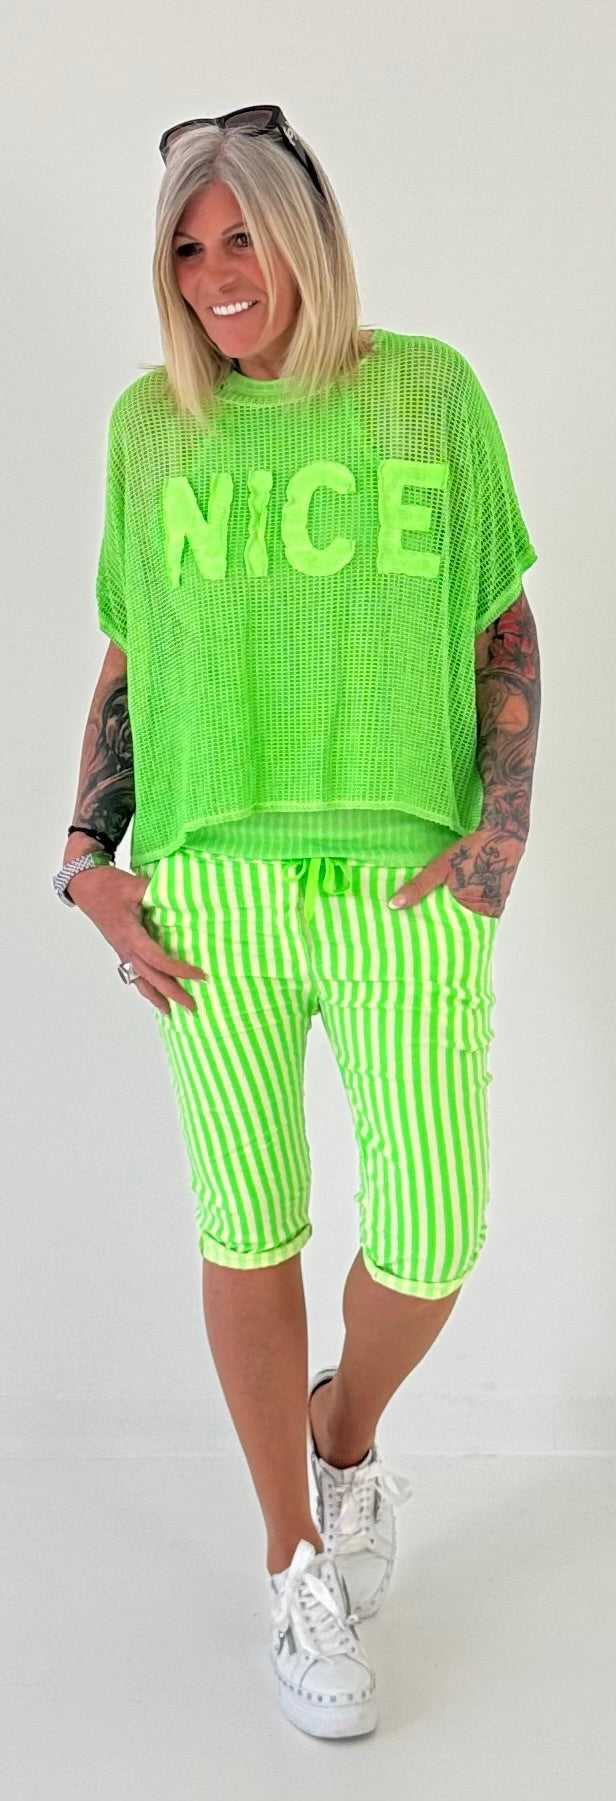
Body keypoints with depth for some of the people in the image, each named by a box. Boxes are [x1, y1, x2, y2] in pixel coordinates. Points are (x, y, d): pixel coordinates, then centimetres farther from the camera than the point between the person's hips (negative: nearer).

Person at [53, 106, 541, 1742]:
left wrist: (504, 829, -6)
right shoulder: (152, 424, 7)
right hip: (213, 887, 1)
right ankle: (297, 1569, 29)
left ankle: (347, 1432, 36)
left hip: (408, 890, 0)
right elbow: (131, 660, 12)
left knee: (431, 1247, -1)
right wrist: (86, 856, 1)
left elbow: (507, 629, 6)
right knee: (251, 1233, 8)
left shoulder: (430, 391, 4)